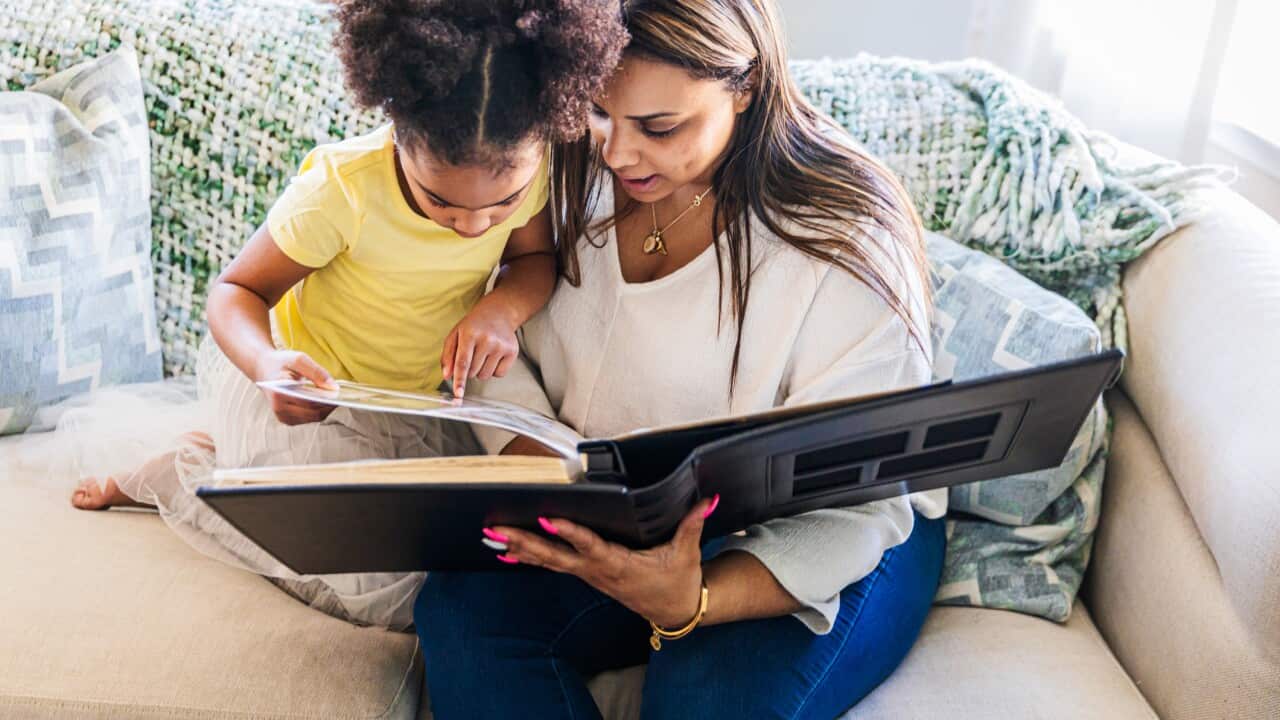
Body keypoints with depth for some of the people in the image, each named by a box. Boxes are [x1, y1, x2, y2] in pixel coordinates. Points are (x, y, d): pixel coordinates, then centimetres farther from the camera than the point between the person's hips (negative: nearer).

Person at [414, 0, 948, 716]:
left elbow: (851, 512, -21)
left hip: (815, 541, -4)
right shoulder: (577, 181, -7)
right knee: (462, 610, -21)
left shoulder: (847, 247, -23)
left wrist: (690, 606, -38)